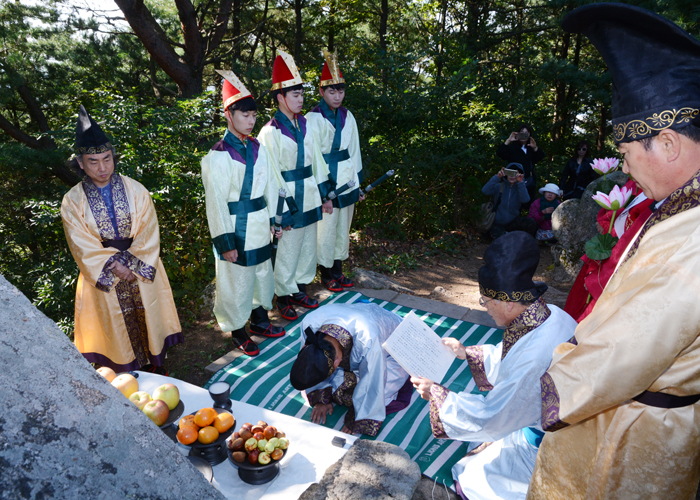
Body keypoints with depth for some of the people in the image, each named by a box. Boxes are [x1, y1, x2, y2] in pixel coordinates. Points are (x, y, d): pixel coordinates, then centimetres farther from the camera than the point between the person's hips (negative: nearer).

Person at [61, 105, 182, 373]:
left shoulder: (135, 190, -6)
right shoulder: (73, 201, -7)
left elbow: (148, 233, -8)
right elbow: (83, 247, -8)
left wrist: (129, 263, -17)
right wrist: (113, 267, -18)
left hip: (143, 272, 1)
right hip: (103, 277, 0)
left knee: (149, 318, 13)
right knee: (117, 327, 11)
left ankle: (155, 366, 35)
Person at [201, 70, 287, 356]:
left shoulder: (258, 148, 4)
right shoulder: (218, 157, -16)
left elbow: (271, 185, 12)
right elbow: (216, 203, -15)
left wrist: (275, 219, 12)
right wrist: (225, 242, -16)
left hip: (260, 228, 7)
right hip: (236, 229, -7)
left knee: (262, 274, 20)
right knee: (237, 281, 7)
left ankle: (260, 322, 41)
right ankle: (238, 333, 27)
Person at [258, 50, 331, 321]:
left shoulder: (303, 124, 8)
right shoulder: (270, 132, -13)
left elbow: (316, 160, 12)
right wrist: (280, 211, -16)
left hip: (310, 201, 7)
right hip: (289, 204, -7)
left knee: (307, 248, 17)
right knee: (287, 253, 6)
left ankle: (300, 290, 36)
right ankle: (284, 298, 24)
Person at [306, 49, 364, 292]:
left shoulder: (347, 116, 8)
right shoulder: (313, 119, -11)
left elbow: (354, 151, 12)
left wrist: (358, 184, 11)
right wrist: (322, 191, -15)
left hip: (347, 185, 6)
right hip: (327, 186, -6)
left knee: (343, 229, 16)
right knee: (326, 231, 4)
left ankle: (338, 270, 31)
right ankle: (327, 274, 22)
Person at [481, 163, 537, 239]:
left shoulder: (520, 188, 2)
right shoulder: (499, 187, -3)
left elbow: (525, 200, -21)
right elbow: (485, 191, -23)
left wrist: (520, 182, -31)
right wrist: (497, 177, -32)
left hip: (514, 221, 2)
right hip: (498, 224, -2)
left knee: (532, 224, -23)